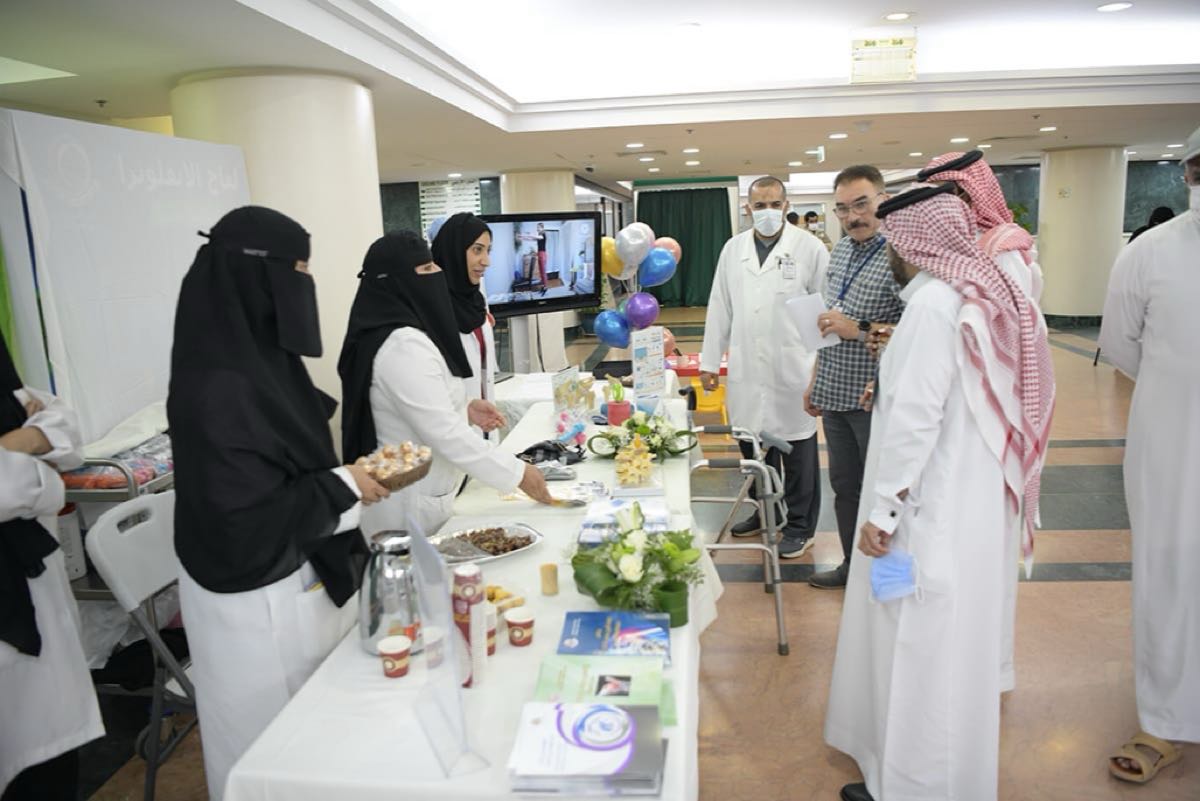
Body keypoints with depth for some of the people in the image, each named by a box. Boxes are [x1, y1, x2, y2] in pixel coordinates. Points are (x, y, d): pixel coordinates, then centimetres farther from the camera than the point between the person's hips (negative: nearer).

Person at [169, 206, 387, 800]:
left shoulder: (260, 359, 2)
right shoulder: (217, 387, -26)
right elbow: (245, 521, -27)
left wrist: (347, 472, 2)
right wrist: (343, 487, -18)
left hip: (303, 578, 8)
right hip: (259, 601, -8)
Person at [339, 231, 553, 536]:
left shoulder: (400, 333, 6)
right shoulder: (402, 346, -25)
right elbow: (445, 434, -27)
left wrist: (464, 409, 6)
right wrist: (518, 473, -21)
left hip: (417, 496, 9)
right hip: (409, 507, -9)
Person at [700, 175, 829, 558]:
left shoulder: (809, 248, -3)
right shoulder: (733, 249, 9)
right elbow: (719, 308, 11)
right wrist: (709, 362, 10)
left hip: (793, 369, -3)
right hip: (746, 369, 4)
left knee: (797, 451, 6)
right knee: (753, 445, 12)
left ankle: (800, 527, 22)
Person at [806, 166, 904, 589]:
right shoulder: (840, 250, 9)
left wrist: (859, 330, -22)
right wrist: (815, 380, 18)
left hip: (875, 399, -8)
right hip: (835, 395, 8)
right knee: (844, 486, 18)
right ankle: (853, 564, 35)